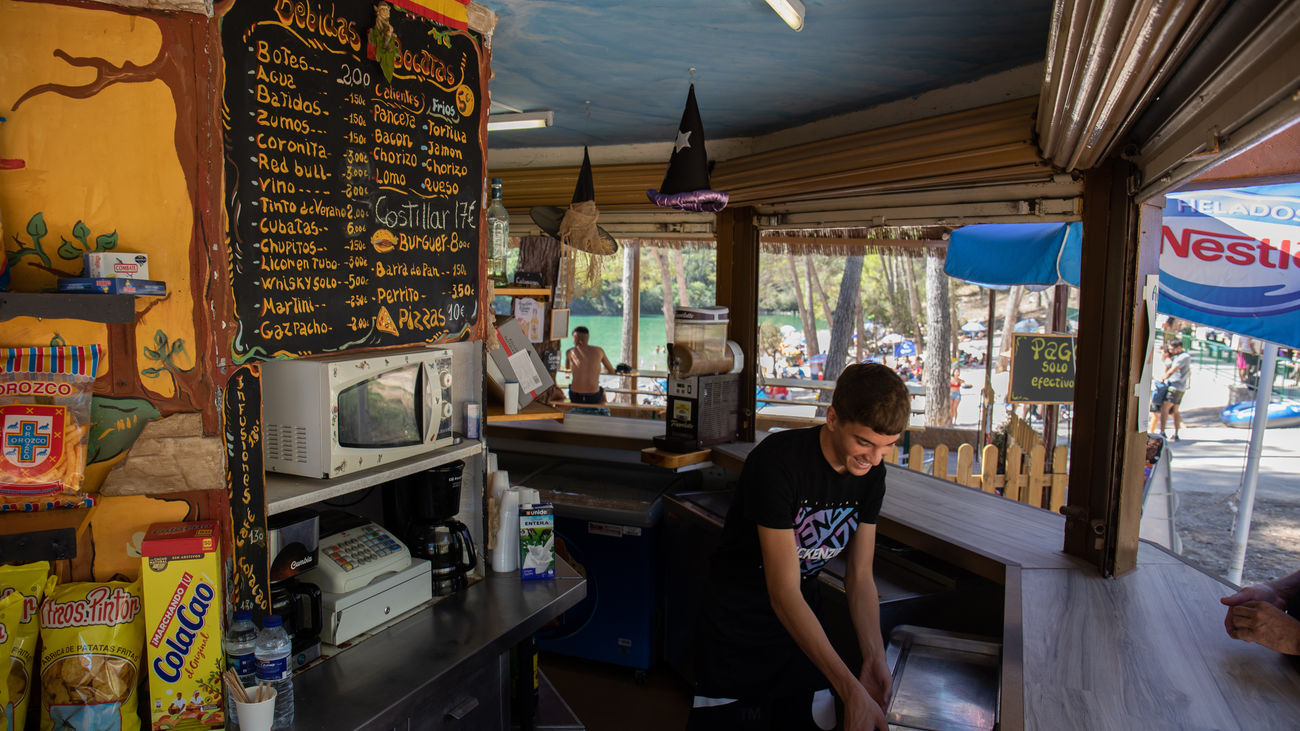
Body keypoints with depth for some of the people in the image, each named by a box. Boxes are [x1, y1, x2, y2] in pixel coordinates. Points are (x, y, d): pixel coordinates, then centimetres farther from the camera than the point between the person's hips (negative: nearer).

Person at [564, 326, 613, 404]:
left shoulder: (570, 352, 3)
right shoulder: (599, 350, 4)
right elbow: (611, 371, 16)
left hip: (575, 397, 0)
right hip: (593, 397, 0)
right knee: (602, 390, 37)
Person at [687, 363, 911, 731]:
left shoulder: (870, 473, -7)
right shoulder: (777, 462, -29)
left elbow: (860, 577, 0)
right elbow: (784, 593, -29)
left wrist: (874, 657, -14)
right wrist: (850, 690, -30)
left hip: (802, 622, 6)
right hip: (737, 629, -5)